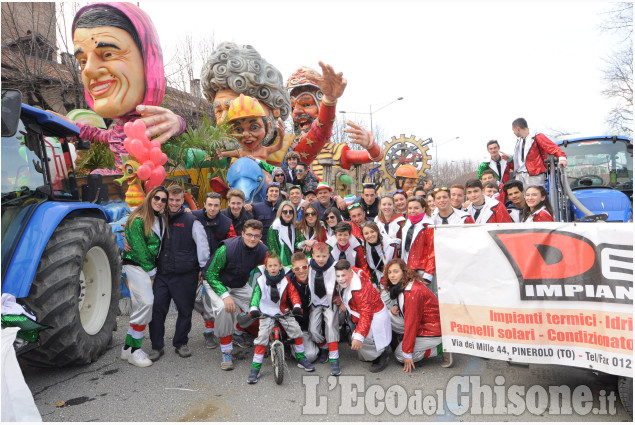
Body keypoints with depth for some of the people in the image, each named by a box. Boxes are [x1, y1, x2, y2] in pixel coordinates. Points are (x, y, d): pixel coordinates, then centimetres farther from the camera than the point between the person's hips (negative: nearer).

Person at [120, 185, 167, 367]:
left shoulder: (162, 219, 11)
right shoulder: (138, 219, -11)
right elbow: (138, 248, -13)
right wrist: (151, 270, -11)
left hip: (151, 267, 8)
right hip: (136, 265, -7)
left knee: (141, 307, 7)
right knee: (146, 303, -18)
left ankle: (128, 347, 17)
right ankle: (134, 350, -8)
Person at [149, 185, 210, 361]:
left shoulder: (191, 221, -1)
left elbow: (202, 244, -3)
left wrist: (203, 267, -6)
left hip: (185, 275, -3)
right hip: (162, 274, 3)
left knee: (185, 310, 7)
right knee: (157, 309, 0)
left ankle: (181, 343, 25)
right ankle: (157, 346, 15)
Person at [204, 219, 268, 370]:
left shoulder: (262, 251, -16)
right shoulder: (227, 248, -29)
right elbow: (211, 275, -21)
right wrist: (225, 295, -33)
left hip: (241, 286, 5)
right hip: (219, 284, -4)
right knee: (224, 308, -31)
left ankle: (238, 332, 22)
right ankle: (226, 352, -15)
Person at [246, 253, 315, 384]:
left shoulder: (285, 280, -2)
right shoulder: (261, 280, -6)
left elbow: (293, 293, -4)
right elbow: (255, 295, -8)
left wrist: (297, 306, -20)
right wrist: (253, 309, -25)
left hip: (283, 311, 2)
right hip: (266, 312, -2)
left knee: (295, 329, -9)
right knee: (262, 335, -16)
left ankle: (301, 358, 14)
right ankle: (255, 368, -3)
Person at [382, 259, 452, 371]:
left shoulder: (412, 292, -27)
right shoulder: (402, 285, 3)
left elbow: (411, 323, -25)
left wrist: (407, 354, -20)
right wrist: (397, 308, -6)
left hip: (433, 332, -9)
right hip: (422, 324, 9)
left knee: (400, 355, -8)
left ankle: (441, 348, -3)